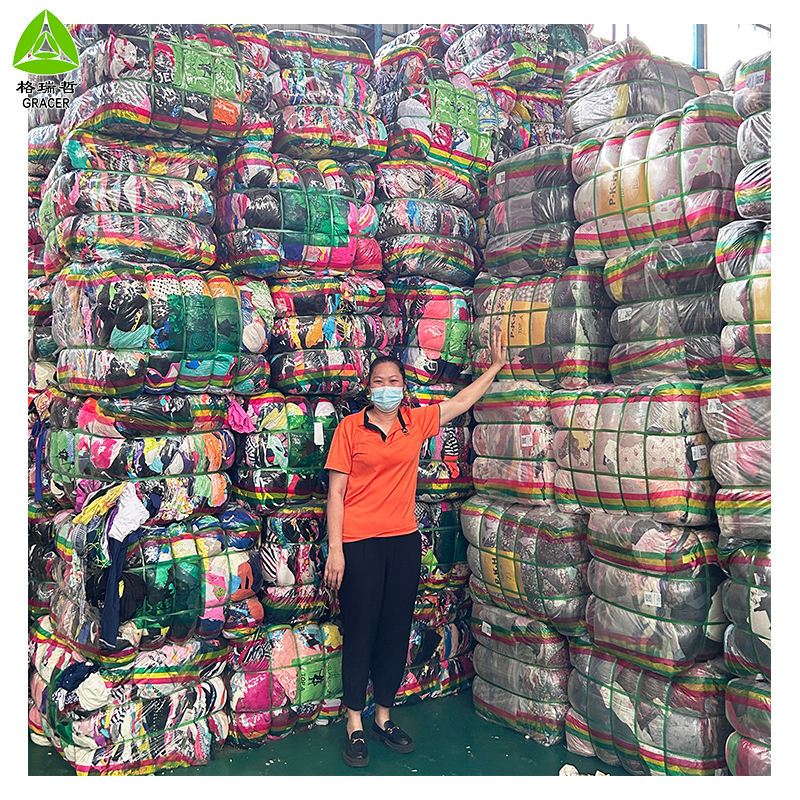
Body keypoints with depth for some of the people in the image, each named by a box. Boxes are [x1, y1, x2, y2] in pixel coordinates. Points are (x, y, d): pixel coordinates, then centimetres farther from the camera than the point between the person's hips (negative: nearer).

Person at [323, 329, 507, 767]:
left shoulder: (417, 422, 7)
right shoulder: (350, 427, -3)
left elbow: (463, 400, 17)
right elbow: (336, 490, -5)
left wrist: (496, 365, 20)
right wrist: (335, 548, -9)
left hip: (403, 541, 4)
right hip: (360, 543, -4)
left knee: (396, 629, 12)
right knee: (360, 630, 5)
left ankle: (383, 717, 30)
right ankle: (355, 725, 21)